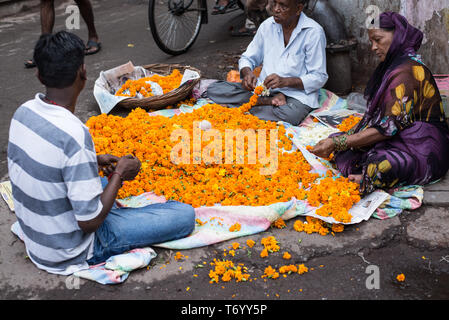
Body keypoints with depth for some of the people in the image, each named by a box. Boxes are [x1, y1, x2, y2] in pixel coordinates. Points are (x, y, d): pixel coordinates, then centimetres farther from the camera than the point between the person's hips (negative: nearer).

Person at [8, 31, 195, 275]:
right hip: (69, 253, -8)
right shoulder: (73, 135, -33)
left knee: (105, 181, 34)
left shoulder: (24, 112, -7)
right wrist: (119, 173, -14)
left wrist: (94, 161, 6)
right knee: (185, 215, -8)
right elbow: (90, 222, -27)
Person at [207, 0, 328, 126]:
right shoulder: (268, 25, 5)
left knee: (289, 115, -41)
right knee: (214, 89, -12)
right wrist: (247, 72, -12)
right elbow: (247, 58, 13)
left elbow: (319, 78, -10)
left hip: (296, 93, -5)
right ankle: (270, 101, -15)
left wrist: (285, 81, -25)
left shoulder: (314, 32, -10)